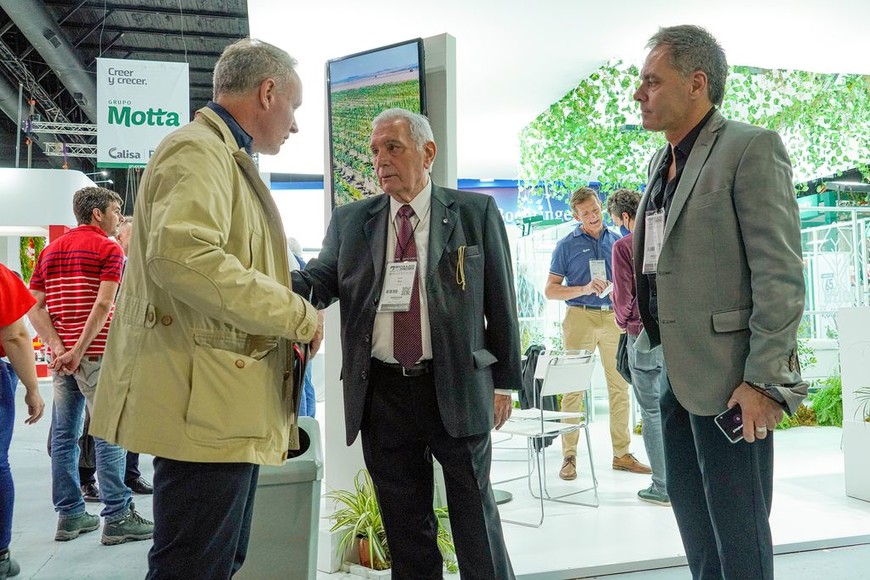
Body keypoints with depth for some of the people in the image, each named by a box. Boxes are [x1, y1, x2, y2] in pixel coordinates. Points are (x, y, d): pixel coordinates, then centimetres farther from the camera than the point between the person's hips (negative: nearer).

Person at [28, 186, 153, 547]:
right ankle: (117, 518, 0)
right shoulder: (109, 249, -5)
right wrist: (78, 351, -16)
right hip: (95, 355, -7)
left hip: (60, 357, 7)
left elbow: (34, 306, 5)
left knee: (64, 435, 10)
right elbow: (102, 306, -17)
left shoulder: (49, 251, 15)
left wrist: (58, 347, -5)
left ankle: (69, 515, 16)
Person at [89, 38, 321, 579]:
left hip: (227, 407, 11)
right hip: (206, 401, -11)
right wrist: (296, 314, -21)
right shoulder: (199, 151, -11)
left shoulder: (226, 158, 22)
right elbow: (180, 252, -29)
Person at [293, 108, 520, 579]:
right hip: (382, 393, 3)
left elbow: (500, 302, 3)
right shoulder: (349, 221, 9)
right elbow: (319, 283, -1)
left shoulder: (476, 212, 2)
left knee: (475, 518, 9)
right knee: (404, 525, 14)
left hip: (457, 388, -2)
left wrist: (504, 382, 2)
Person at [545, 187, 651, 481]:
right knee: (574, 387, -2)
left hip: (614, 316, 3)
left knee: (620, 386, 5)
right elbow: (550, 290, 0)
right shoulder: (567, 245, 4)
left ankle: (622, 453, 15)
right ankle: (569, 456, 4)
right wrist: (585, 289, -14)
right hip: (580, 316, -3)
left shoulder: (617, 242, 13)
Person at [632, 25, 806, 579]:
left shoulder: (752, 147, -10)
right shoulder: (663, 162, 15)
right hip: (676, 372, 8)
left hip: (728, 378, -8)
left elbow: (780, 275, -16)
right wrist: (650, 341, 16)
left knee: (737, 530, 3)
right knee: (691, 511, 18)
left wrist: (764, 380, -19)